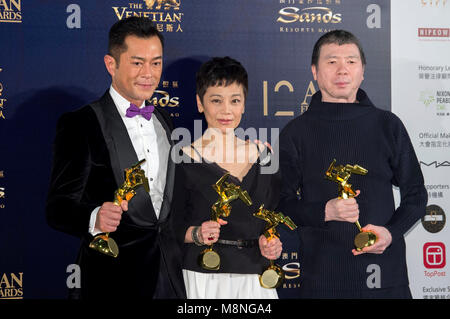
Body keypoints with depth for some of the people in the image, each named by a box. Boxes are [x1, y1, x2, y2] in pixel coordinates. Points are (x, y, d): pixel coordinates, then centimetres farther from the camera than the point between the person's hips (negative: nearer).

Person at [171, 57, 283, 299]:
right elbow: (173, 226, -2)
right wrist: (196, 234, -20)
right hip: (203, 278, -4)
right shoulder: (184, 160, -5)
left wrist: (271, 243, -3)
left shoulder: (262, 154, 7)